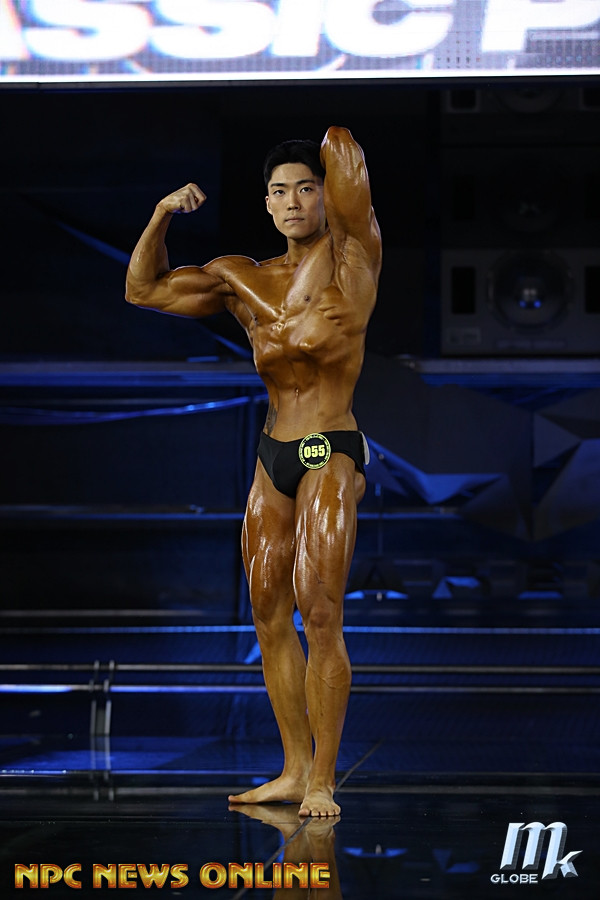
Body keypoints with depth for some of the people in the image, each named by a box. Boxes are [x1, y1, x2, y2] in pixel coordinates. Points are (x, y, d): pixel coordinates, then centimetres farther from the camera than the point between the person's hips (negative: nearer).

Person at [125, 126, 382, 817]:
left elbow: (342, 148, -13)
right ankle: (294, 770, 15)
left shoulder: (351, 256, -3)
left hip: (332, 454, -6)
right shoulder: (244, 281, 12)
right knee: (269, 612, 6)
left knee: (319, 612, -13)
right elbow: (144, 289, 17)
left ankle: (323, 782, -8)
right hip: (273, 455, 6)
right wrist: (163, 215, 5)